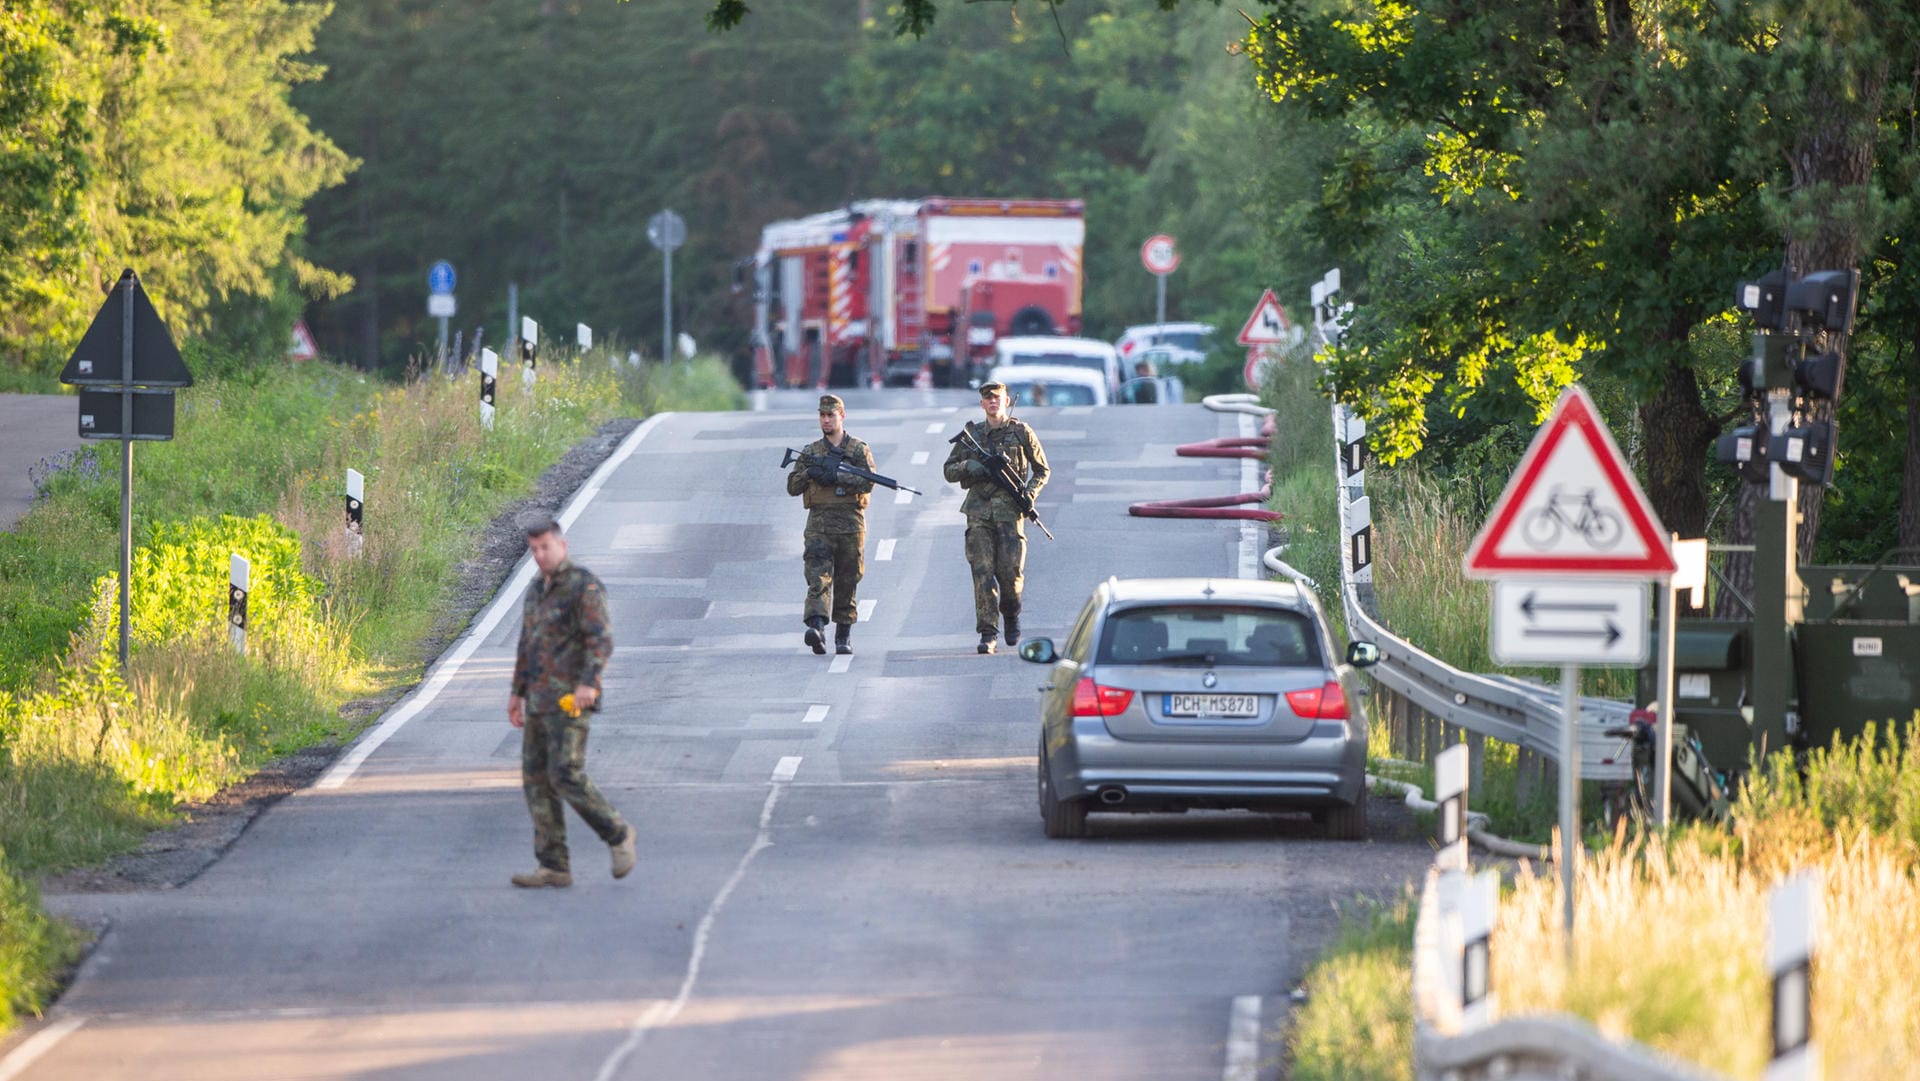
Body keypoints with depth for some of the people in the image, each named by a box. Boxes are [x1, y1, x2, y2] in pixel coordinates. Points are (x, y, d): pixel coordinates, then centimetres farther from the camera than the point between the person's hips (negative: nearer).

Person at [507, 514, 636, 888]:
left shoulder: (585, 587, -11)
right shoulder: (538, 589, 16)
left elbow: (601, 641, -21)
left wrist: (588, 683, -34)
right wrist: (517, 693, 22)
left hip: (571, 700, -9)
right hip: (540, 700, 9)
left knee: (566, 777, -16)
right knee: (537, 781, 3)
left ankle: (617, 834, 4)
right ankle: (553, 867, 3)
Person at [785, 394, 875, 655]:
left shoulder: (859, 450, 6)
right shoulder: (810, 452, 13)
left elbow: (868, 482, -8)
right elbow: (792, 487, 11)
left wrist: (837, 476, -17)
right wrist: (809, 473, -9)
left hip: (850, 524, 0)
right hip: (819, 522, 0)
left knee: (847, 583, 4)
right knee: (818, 577, -16)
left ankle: (843, 636, 13)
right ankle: (816, 627, -33)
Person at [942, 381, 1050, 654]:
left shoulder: (1021, 432, 7)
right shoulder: (971, 434, 12)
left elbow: (1042, 470, 13)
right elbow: (949, 470, 15)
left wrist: (1029, 493, -5)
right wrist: (968, 467, -7)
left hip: (1009, 508, -1)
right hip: (979, 509, 1)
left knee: (1010, 570, -8)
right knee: (982, 571, -9)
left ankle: (1011, 615, 22)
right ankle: (987, 633, -9)